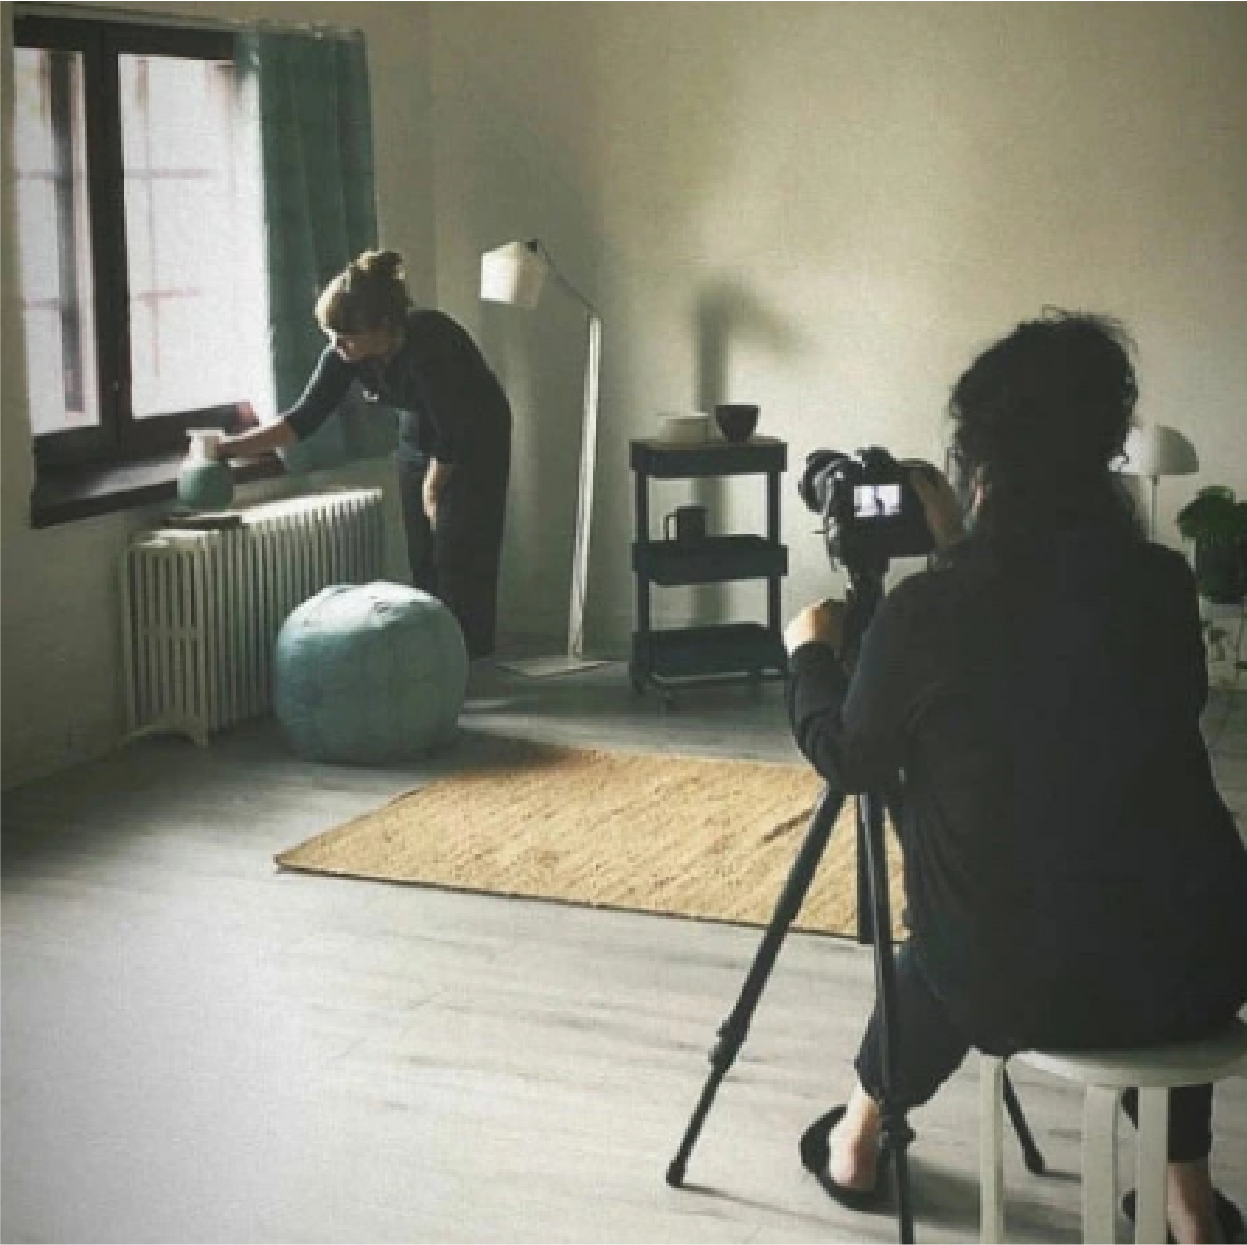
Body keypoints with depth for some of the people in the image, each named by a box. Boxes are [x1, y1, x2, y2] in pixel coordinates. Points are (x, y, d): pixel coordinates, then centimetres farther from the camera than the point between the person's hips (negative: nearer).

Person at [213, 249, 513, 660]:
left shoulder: (429, 345, -36)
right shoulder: (346, 352, -18)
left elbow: (452, 435, -27)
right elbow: (304, 419, -13)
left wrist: (431, 491, -12)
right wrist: (229, 447, -22)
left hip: (476, 441, -6)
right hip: (418, 437, 6)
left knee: (461, 563, -9)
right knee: (423, 561, 4)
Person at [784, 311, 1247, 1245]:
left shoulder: (926, 610, -12)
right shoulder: (1163, 586, -2)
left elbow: (846, 759, 4)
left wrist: (811, 653, 21)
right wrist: (960, 552, 22)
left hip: (1011, 974, -2)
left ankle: (861, 1140, 50)